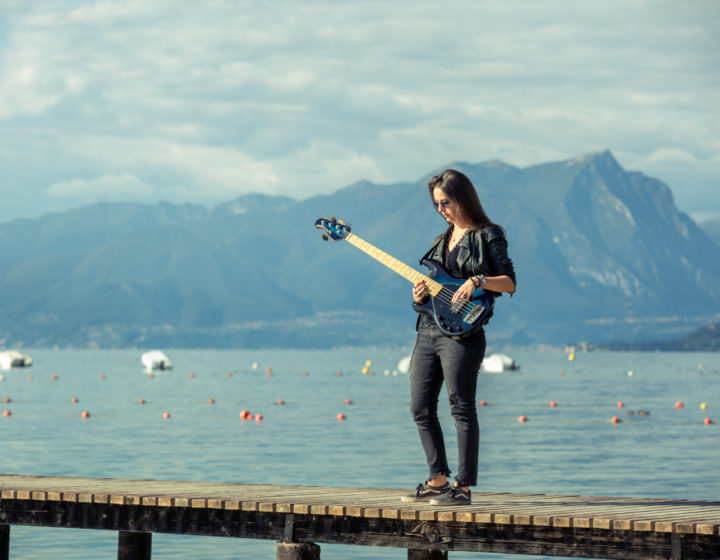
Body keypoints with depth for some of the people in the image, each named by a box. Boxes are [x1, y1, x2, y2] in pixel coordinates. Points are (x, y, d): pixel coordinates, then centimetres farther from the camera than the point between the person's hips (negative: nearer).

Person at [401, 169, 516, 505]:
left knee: (461, 410, -7)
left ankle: (463, 487, -3)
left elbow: (509, 282, -7)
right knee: (421, 409, 7)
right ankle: (438, 480, 17)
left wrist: (477, 281, -23)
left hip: (461, 333, -8)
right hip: (427, 331, 8)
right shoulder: (443, 239, 20)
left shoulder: (488, 236, -1)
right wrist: (421, 295, 1)